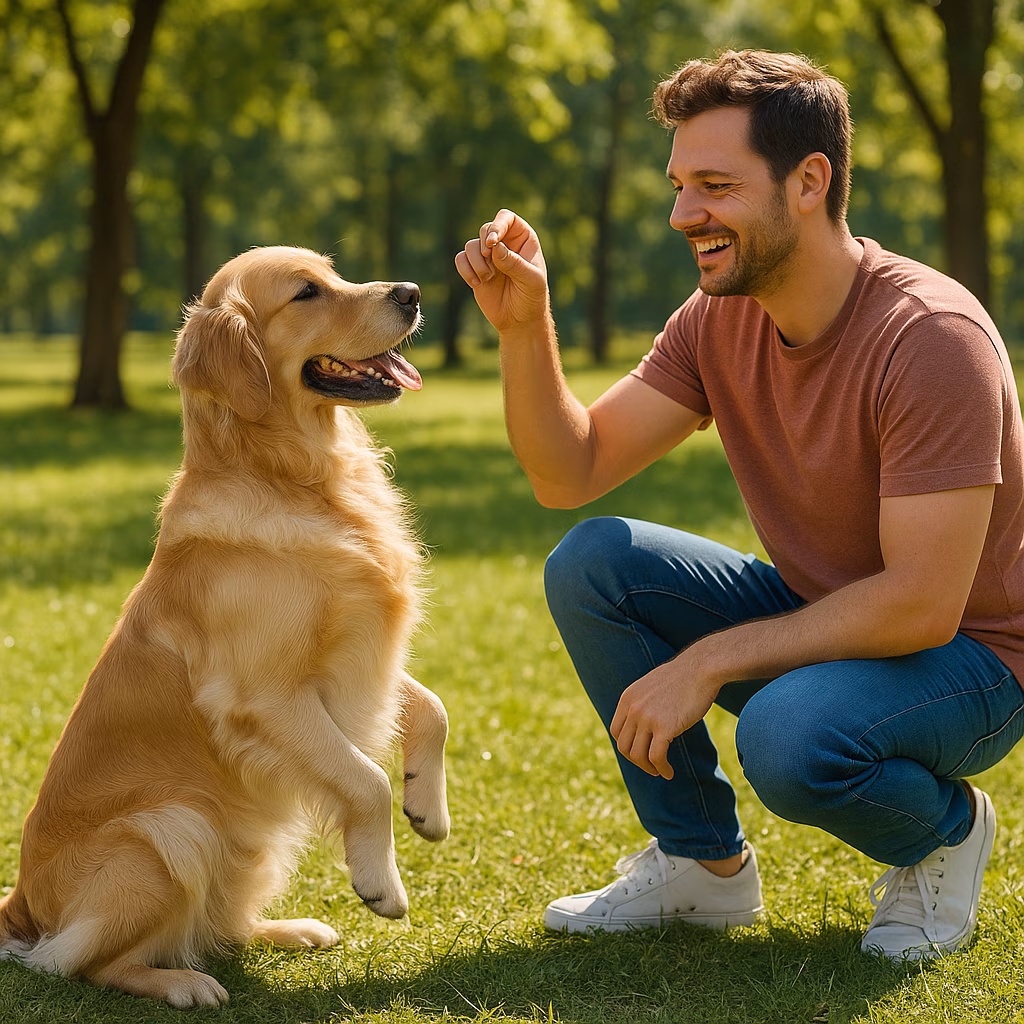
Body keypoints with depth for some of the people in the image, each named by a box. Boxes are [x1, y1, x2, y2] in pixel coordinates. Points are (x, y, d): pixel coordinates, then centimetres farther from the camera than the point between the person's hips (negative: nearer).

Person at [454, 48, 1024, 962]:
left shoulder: (931, 337, -26)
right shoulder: (718, 321, -4)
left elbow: (922, 605, -30)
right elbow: (571, 472, -5)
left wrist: (708, 661, -28)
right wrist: (524, 325, -19)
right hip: (815, 616, 7)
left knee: (788, 737, -37)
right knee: (590, 564, -12)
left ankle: (944, 829, 0)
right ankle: (705, 864, 3)